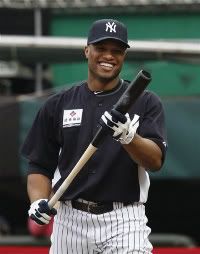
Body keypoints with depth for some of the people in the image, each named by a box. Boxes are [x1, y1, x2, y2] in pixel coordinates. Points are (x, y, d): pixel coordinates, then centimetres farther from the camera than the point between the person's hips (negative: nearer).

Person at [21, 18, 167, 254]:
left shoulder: (145, 102, 3)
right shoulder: (58, 105, 9)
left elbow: (155, 161, -9)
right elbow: (40, 165, 10)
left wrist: (128, 136, -28)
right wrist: (38, 202, -9)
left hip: (124, 221, -2)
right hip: (70, 222, 3)